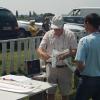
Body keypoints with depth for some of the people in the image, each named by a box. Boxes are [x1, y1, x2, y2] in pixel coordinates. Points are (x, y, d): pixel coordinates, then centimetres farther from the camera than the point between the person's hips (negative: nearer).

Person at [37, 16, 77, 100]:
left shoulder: (70, 35, -6)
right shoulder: (48, 35, -1)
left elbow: (75, 50, -9)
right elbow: (40, 49, -4)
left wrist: (66, 55, -30)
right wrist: (42, 53, -28)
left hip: (65, 67, -1)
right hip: (51, 67, 1)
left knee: (65, 93, 11)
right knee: (50, 92, 8)